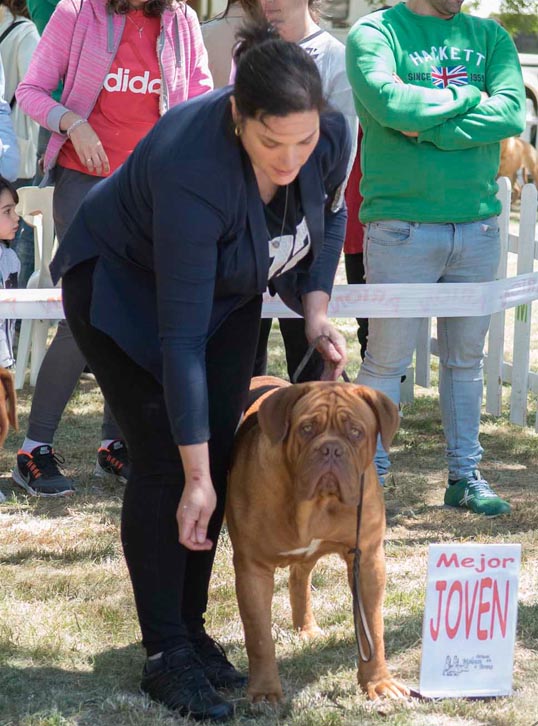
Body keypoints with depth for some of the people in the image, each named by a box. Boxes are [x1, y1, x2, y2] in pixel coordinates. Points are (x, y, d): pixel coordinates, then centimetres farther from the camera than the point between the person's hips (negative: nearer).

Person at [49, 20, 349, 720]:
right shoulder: (192, 169, -41)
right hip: (123, 288, -6)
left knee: (221, 452, 0)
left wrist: (316, 310, -13)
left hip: (227, 290, 6)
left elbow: (327, 217, 3)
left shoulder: (330, 137, -24)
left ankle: (192, 630, 12)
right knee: (165, 462, -13)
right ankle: (165, 654, -7)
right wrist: (195, 477, -37)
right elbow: (181, 336, -38)